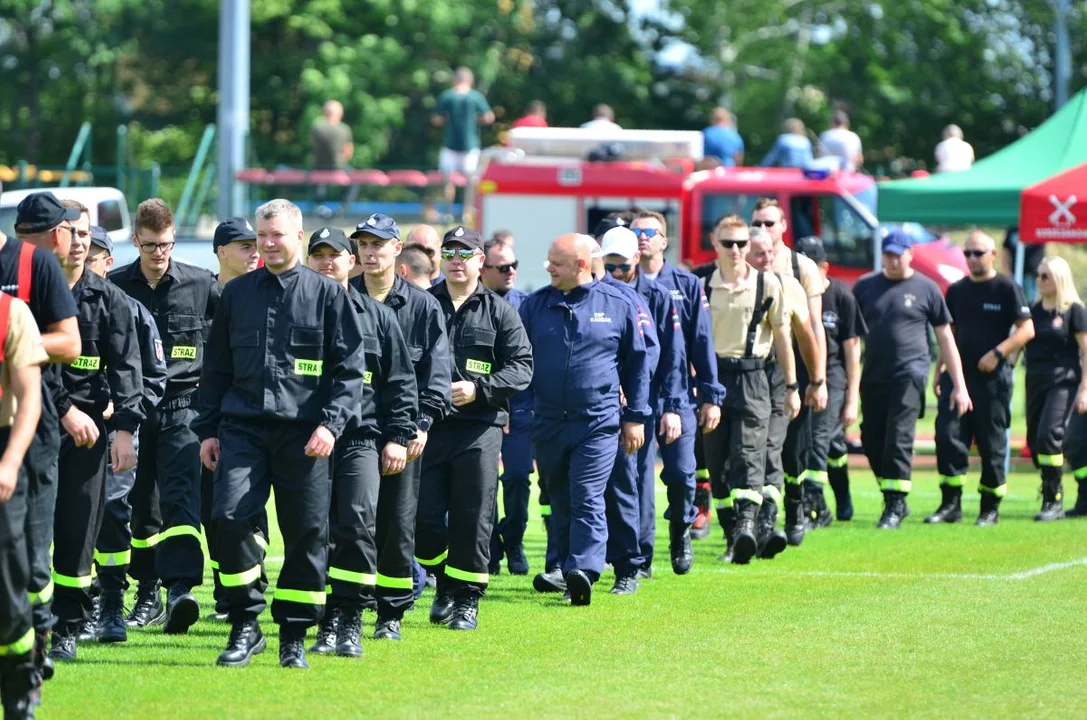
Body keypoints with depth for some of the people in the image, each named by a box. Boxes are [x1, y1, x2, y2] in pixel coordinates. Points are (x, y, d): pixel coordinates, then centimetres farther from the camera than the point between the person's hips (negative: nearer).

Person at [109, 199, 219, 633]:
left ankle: (180, 591, -28)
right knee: (139, 504, 7)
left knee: (181, 498, -17)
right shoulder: (116, 286, 3)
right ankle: (148, 595, 18)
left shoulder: (201, 284, 1)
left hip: (182, 405, -2)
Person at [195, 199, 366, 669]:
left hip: (303, 432, -2)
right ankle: (245, 625, -3)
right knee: (228, 517, -15)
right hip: (242, 427, 2)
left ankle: (294, 636, 12)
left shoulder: (327, 294, 5)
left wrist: (330, 423, -10)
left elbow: (350, 367, 2)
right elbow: (216, 366, 19)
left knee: (306, 534, 0)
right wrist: (208, 429, 12)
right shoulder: (236, 293, 14)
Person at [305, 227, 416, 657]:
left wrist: (398, 436, 3)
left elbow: (400, 382, 11)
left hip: (362, 437, -1)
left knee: (359, 522, -13)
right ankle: (328, 624, 5)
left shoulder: (378, 316, 12)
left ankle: (351, 621, -6)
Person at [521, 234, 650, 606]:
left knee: (588, 499, -13)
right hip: (548, 421, 3)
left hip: (598, 423, -3)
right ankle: (565, 568, 21)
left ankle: (583, 571, -23)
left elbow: (636, 363, 8)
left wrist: (636, 417, 6)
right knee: (560, 501, 11)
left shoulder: (616, 305, 1)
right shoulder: (535, 305, 6)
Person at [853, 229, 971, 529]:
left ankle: (896, 507, -10)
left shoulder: (926, 288, 4)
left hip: (910, 374, -4)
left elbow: (945, 338, 7)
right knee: (871, 442, 5)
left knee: (899, 440, -13)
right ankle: (893, 501, 19)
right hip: (872, 377, 4)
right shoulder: (865, 287, 10)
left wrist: (959, 385, 3)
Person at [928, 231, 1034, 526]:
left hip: (993, 377, -4)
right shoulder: (957, 291, 13)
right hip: (958, 374, 4)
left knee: (992, 444, 1)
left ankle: (990, 507, 10)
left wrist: (997, 353, -18)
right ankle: (951, 504, -4)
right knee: (948, 436, -7)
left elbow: (1027, 330, -8)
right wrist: (939, 370, 11)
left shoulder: (1006, 288, -3)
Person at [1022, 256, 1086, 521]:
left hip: (1063, 382, -7)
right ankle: (1052, 494, 22)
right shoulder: (1034, 310, 12)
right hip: (1035, 381, 7)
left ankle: (1053, 501, -12)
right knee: (1034, 440, 6)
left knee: (1049, 435, -19)